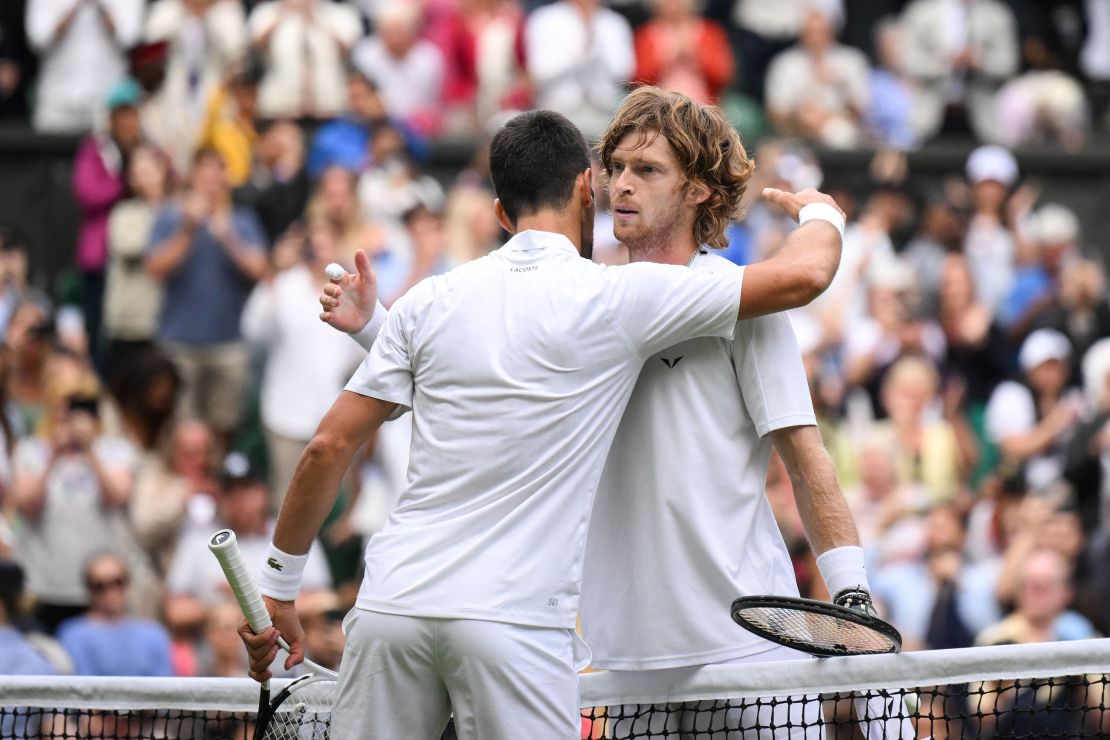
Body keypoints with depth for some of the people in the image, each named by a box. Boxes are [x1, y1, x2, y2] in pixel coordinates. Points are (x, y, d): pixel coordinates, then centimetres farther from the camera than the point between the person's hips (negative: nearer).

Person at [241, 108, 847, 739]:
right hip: (512, 618, -4)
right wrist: (821, 212, 27)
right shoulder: (617, 297, 1)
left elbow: (330, 445, 10)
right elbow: (804, 274, 4)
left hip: (390, 607, 4)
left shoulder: (431, 301, 11)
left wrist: (277, 586, 19)